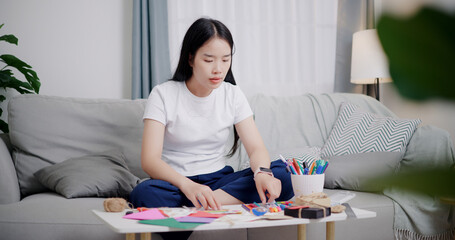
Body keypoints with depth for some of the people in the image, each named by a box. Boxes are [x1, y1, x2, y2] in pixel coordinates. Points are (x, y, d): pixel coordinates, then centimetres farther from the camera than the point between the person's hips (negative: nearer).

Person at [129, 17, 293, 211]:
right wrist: (188, 185, -37)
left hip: (218, 181, 4)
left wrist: (262, 173, -27)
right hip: (176, 183, -4)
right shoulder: (163, 95, -7)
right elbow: (149, 159, -17)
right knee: (145, 193, -38)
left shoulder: (233, 95, 6)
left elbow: (256, 148, -2)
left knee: (282, 174, -23)